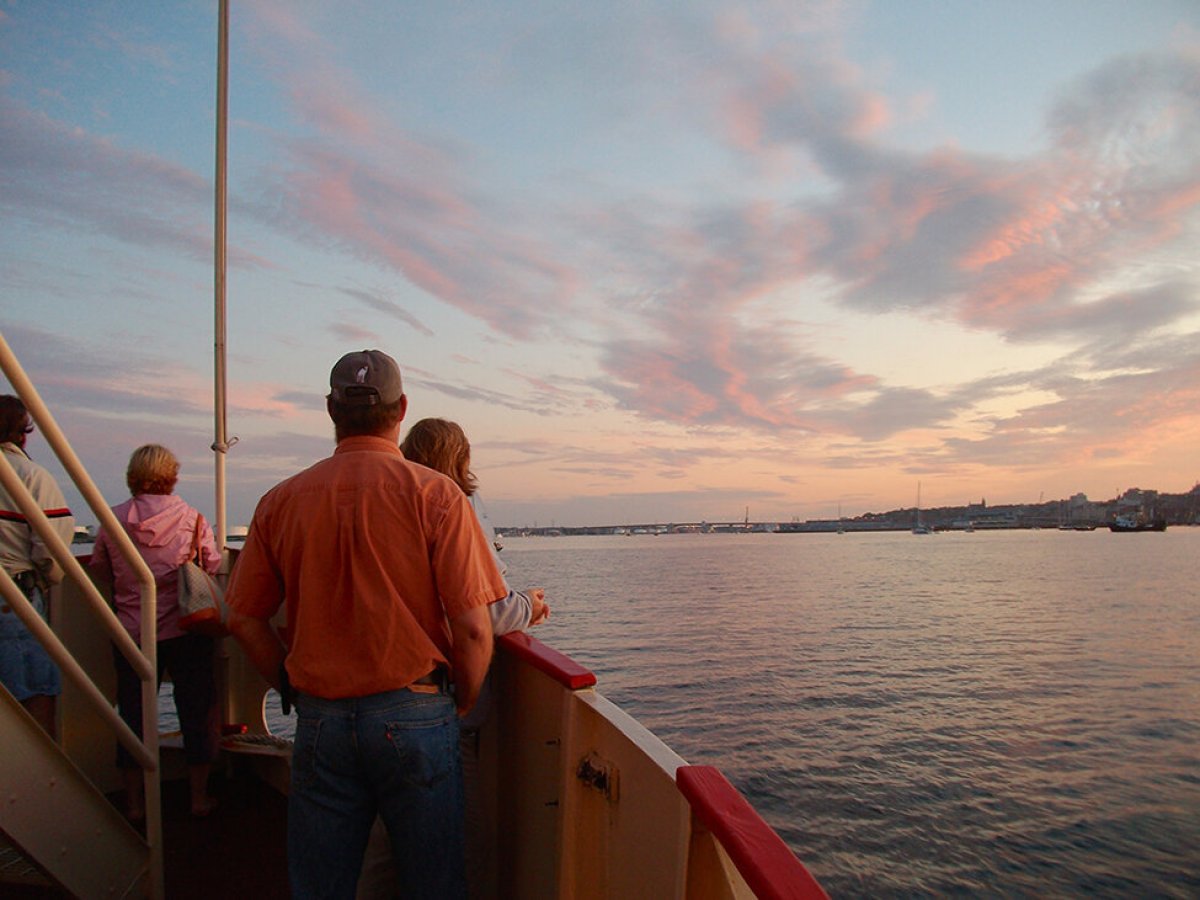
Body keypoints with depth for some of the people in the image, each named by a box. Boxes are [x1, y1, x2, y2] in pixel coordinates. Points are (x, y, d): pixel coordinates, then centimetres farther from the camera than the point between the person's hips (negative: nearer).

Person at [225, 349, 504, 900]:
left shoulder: (281, 501, 1)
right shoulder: (435, 495, -10)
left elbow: (244, 619, 6)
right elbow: (473, 627, -13)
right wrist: (464, 703, 4)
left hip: (320, 721, 3)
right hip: (415, 715, -3)